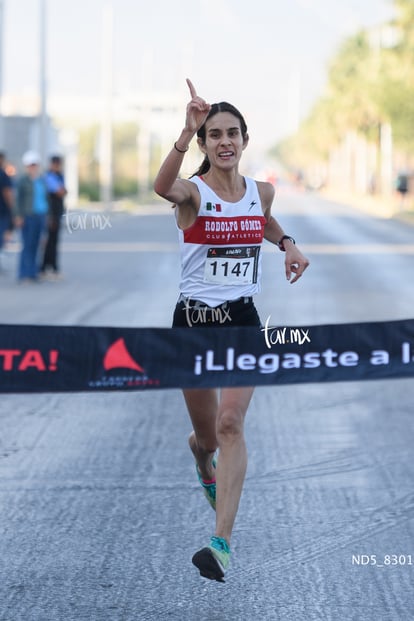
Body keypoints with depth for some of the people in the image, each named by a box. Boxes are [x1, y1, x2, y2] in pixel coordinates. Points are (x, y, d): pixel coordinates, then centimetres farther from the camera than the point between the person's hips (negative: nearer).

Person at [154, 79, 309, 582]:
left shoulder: (261, 191, 3)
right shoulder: (192, 192, -10)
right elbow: (162, 187, -36)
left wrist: (287, 244, 8)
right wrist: (186, 134, -52)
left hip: (243, 319, 1)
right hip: (194, 318, -1)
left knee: (230, 423, -17)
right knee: (207, 435, 12)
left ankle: (222, 544, -22)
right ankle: (201, 456, 53)